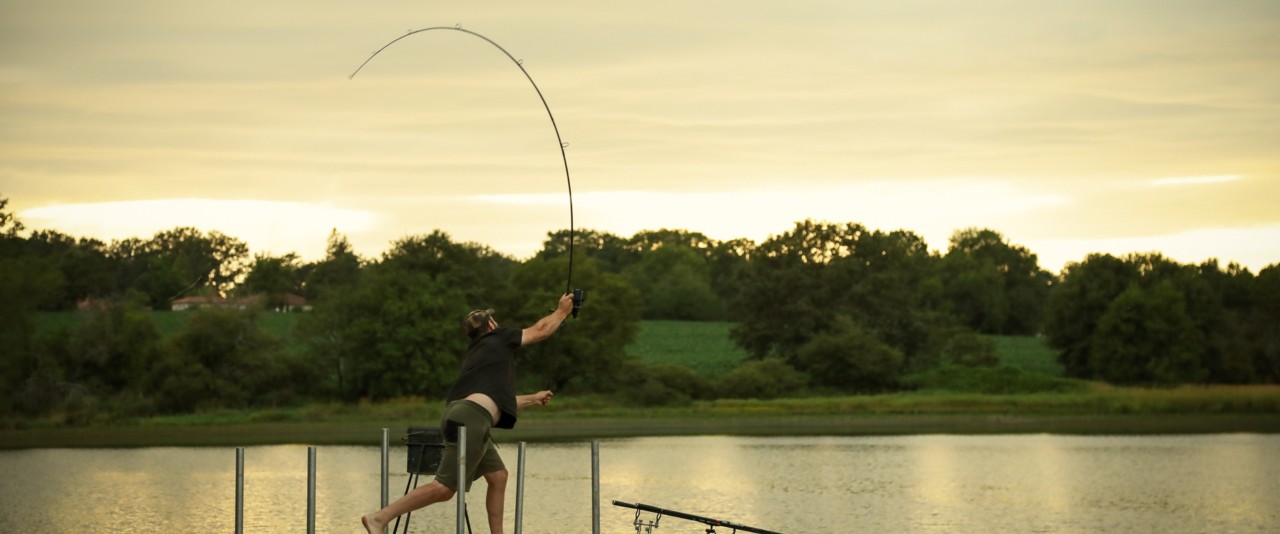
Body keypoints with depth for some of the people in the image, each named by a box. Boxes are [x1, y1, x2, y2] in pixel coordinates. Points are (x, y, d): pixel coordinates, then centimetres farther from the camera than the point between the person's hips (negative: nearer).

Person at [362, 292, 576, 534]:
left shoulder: (477, 351, 32)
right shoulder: (498, 338, 11)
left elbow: (496, 400, 40)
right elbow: (540, 330, 20)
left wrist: (531, 399, 52)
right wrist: (562, 311, 37)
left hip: (460, 416, 10)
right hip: (471, 418, -10)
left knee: (498, 476, 15)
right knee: (445, 487, -15)